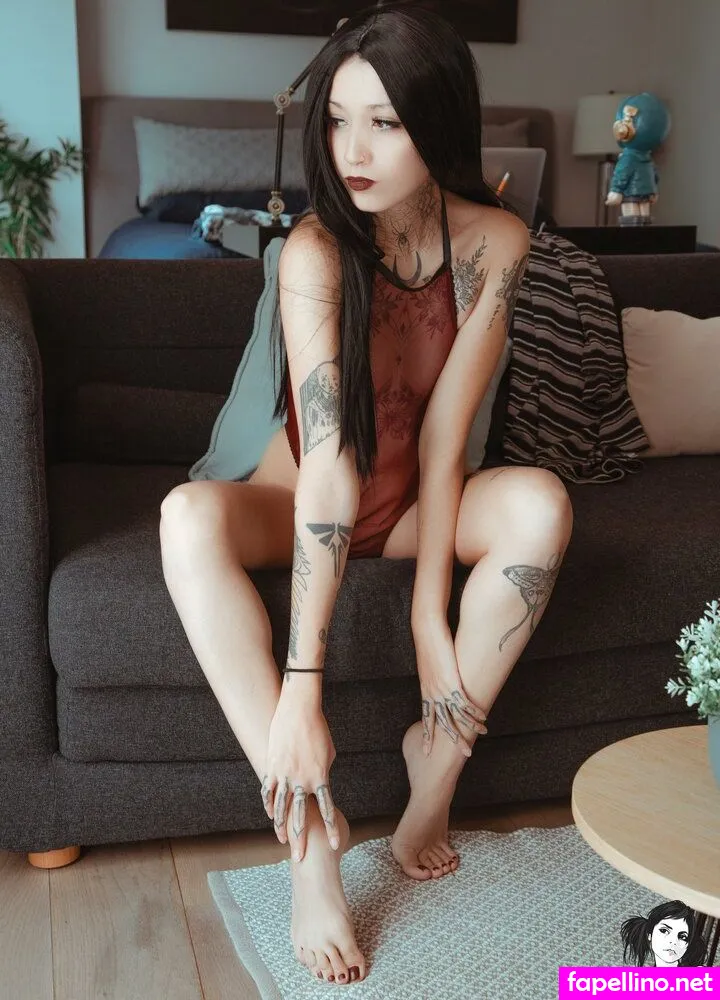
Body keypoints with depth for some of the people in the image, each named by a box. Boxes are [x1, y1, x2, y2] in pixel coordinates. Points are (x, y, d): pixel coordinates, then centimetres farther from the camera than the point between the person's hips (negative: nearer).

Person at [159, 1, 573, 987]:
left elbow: (442, 441, -19)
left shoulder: (494, 241, -16)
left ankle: (438, 763, -12)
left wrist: (432, 619, -27)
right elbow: (330, 467, -36)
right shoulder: (315, 250, -26)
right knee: (189, 516, -33)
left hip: (413, 504, 2)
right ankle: (309, 832, -29)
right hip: (298, 498, -2)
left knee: (539, 503, -29)